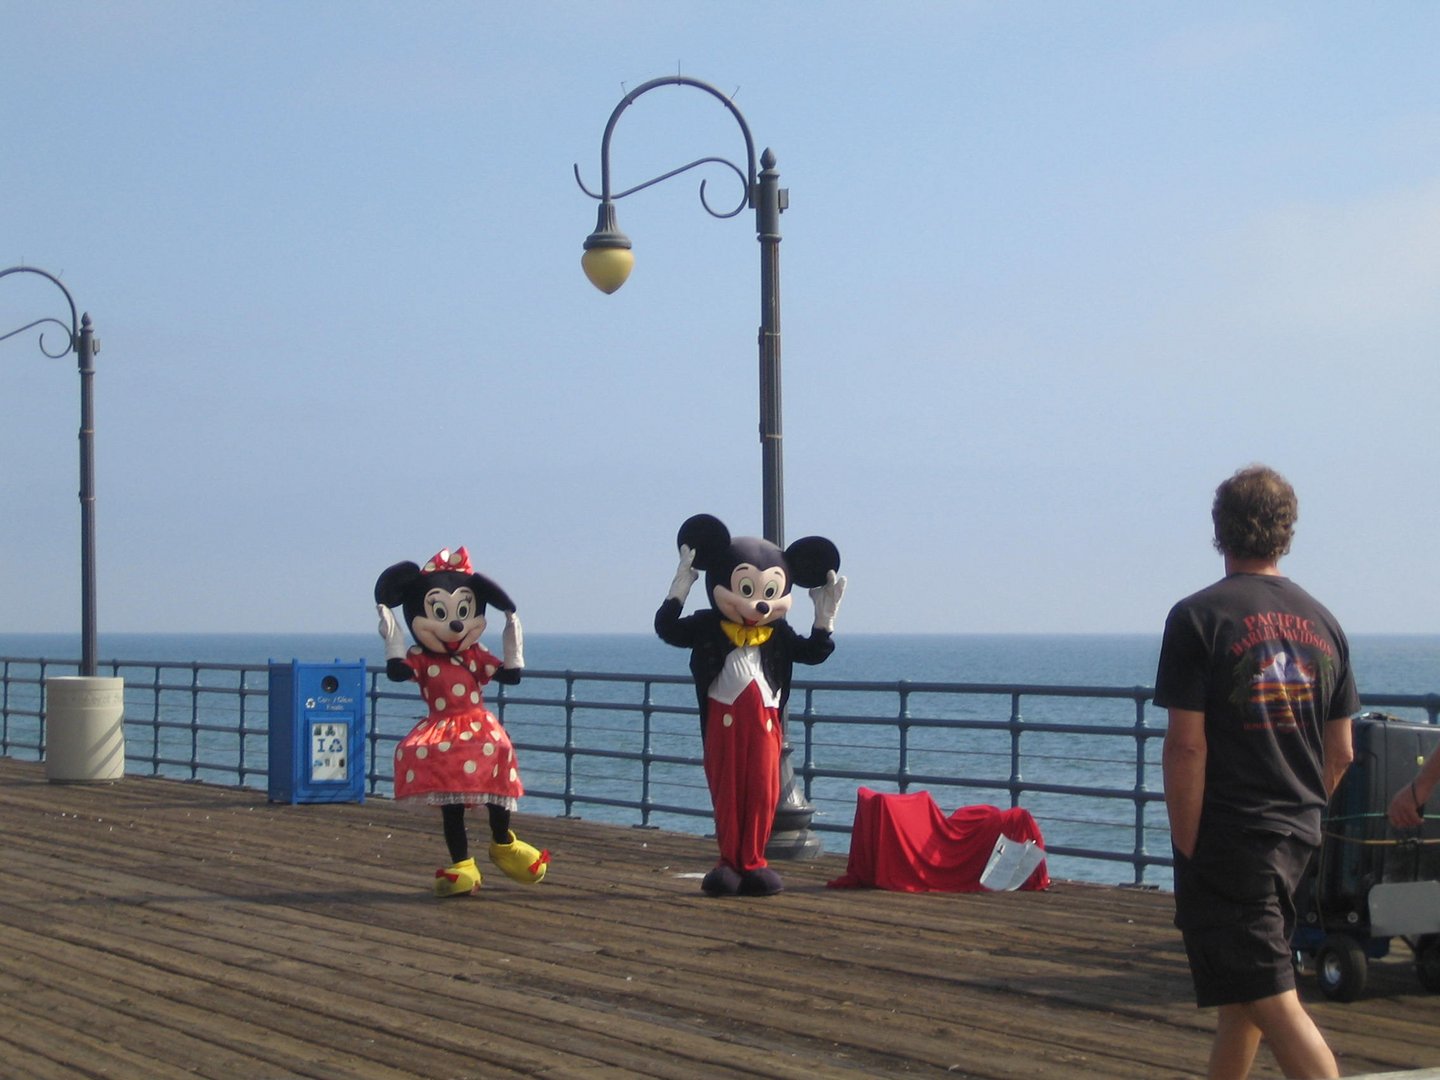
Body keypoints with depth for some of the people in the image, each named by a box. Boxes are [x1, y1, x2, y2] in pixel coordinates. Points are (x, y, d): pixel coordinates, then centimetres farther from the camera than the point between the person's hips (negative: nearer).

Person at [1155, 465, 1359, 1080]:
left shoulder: (1199, 618, -11)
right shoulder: (1321, 622, 8)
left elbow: (1186, 745, -16)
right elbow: (1340, 753, 11)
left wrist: (1188, 846, -10)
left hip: (1228, 839, -7)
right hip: (1297, 837, 7)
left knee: (1274, 1002, -9)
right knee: (1241, 994, 19)